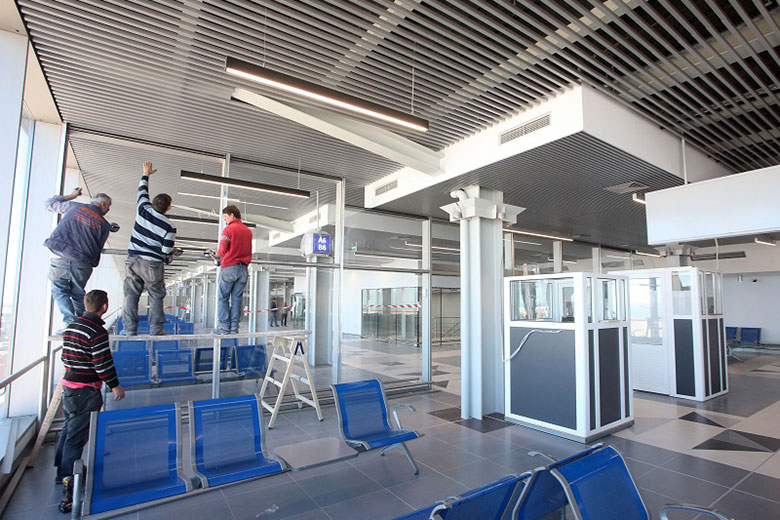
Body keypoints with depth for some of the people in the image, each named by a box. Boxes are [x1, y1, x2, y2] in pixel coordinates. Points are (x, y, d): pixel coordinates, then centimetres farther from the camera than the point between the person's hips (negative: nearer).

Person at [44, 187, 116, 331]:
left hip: (60, 259, 0)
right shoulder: (104, 225, 9)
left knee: (60, 291, 11)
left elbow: (50, 203, 30)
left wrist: (71, 196, 39)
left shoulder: (74, 206, 11)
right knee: (78, 293, 17)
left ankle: (71, 323, -3)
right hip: (82, 264, 0)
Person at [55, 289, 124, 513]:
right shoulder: (97, 331, -21)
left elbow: (65, 356, 16)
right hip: (86, 391, -9)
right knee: (76, 437, -5)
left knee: (68, 429, 23)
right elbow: (103, 363, -20)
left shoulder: (70, 327, 7)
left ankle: (62, 472, 39)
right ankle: (69, 491, -1)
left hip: (68, 385, 9)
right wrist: (115, 385, -9)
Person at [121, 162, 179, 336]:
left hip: (133, 261, 3)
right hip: (153, 265, -3)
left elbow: (142, 192, 19)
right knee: (156, 296, 7)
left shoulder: (143, 210, 0)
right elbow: (166, 251, -8)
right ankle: (156, 330, 8)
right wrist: (174, 252, 15)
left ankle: (129, 329, 7)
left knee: (131, 295, 7)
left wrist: (146, 175, 34)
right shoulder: (169, 227, -10)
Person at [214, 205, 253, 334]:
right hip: (243, 269, 5)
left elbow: (222, 250, -10)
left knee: (223, 298, 3)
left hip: (229, 267, -5)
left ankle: (224, 327, 0)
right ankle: (234, 327, 6)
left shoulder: (228, 229, -4)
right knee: (237, 298, 7)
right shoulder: (248, 231, 14)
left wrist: (217, 255, 10)